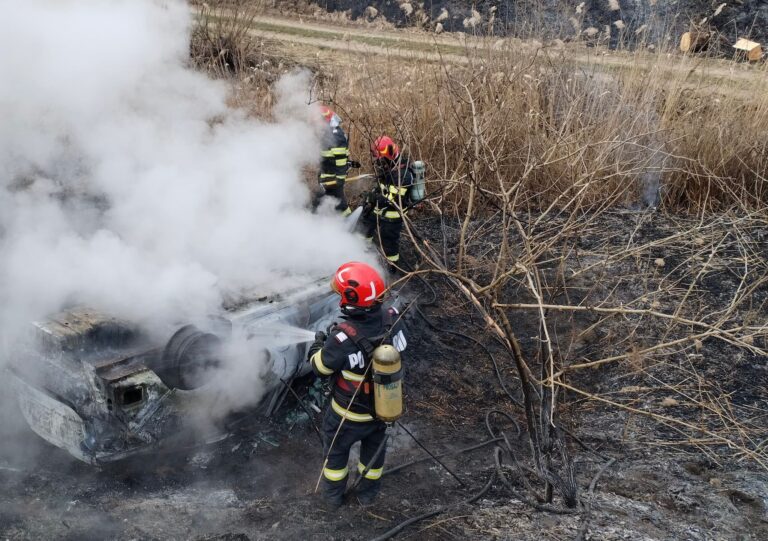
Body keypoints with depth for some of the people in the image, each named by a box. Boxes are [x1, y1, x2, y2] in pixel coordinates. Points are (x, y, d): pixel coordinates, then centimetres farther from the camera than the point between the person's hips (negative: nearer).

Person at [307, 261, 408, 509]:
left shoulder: (343, 338, -38)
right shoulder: (391, 318, -24)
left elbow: (321, 367, -18)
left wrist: (318, 342, 3)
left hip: (349, 413, -4)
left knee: (336, 450, 25)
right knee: (374, 447, 30)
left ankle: (333, 497, 47)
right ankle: (368, 494, 52)